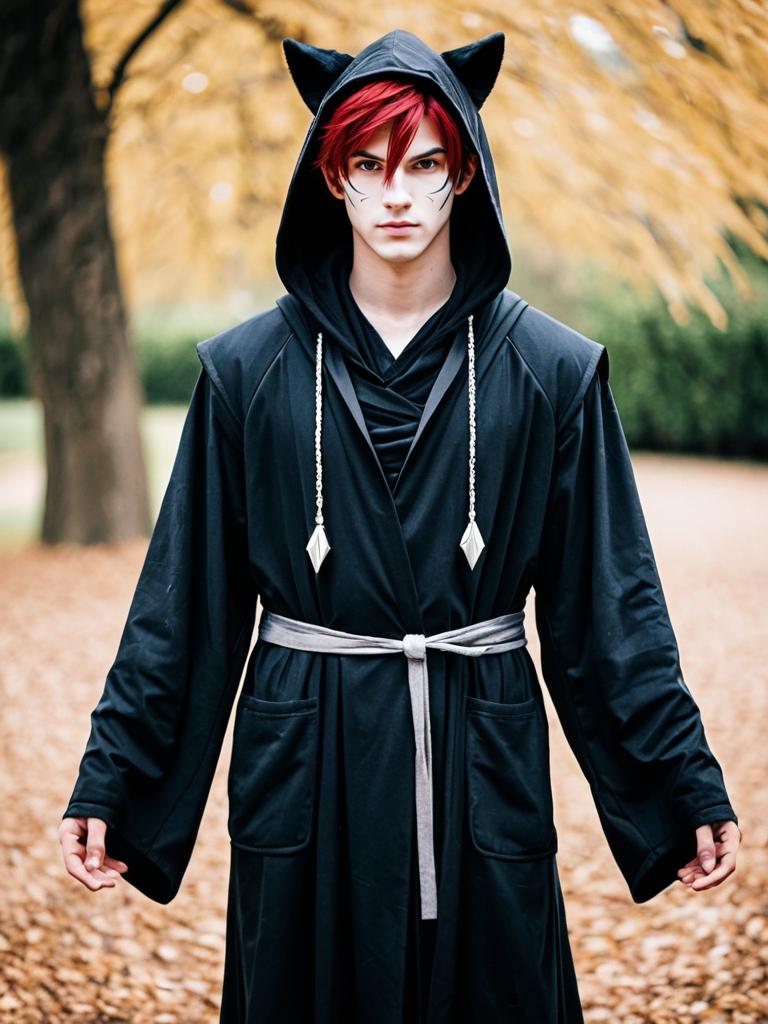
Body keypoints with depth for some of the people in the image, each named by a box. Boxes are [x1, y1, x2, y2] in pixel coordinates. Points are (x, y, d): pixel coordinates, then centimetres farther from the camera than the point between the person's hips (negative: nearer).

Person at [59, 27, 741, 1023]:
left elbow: (610, 603, 1)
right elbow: (183, 599, 2)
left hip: (483, 767, 0)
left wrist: (692, 787, 0)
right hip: (304, 767, 0)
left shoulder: (552, 371, -2)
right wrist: (108, 783, 1)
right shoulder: (249, 370, -1)